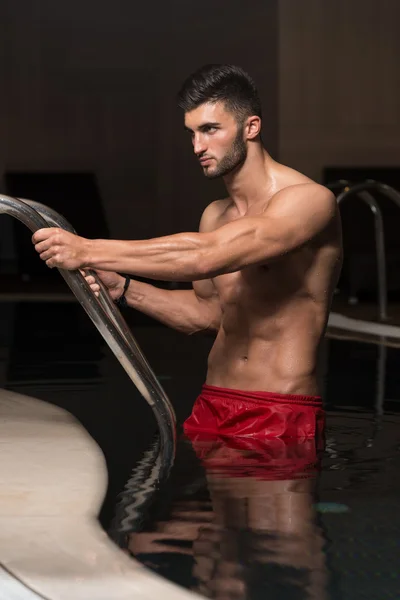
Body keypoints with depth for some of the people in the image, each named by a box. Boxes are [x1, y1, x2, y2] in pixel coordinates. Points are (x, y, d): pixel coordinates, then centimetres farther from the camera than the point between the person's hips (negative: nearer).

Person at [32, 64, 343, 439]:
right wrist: (123, 289, 6)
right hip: (210, 410, 6)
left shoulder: (309, 201, -13)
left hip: (281, 421, -6)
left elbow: (207, 255, -25)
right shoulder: (215, 216, 12)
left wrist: (88, 251, -25)